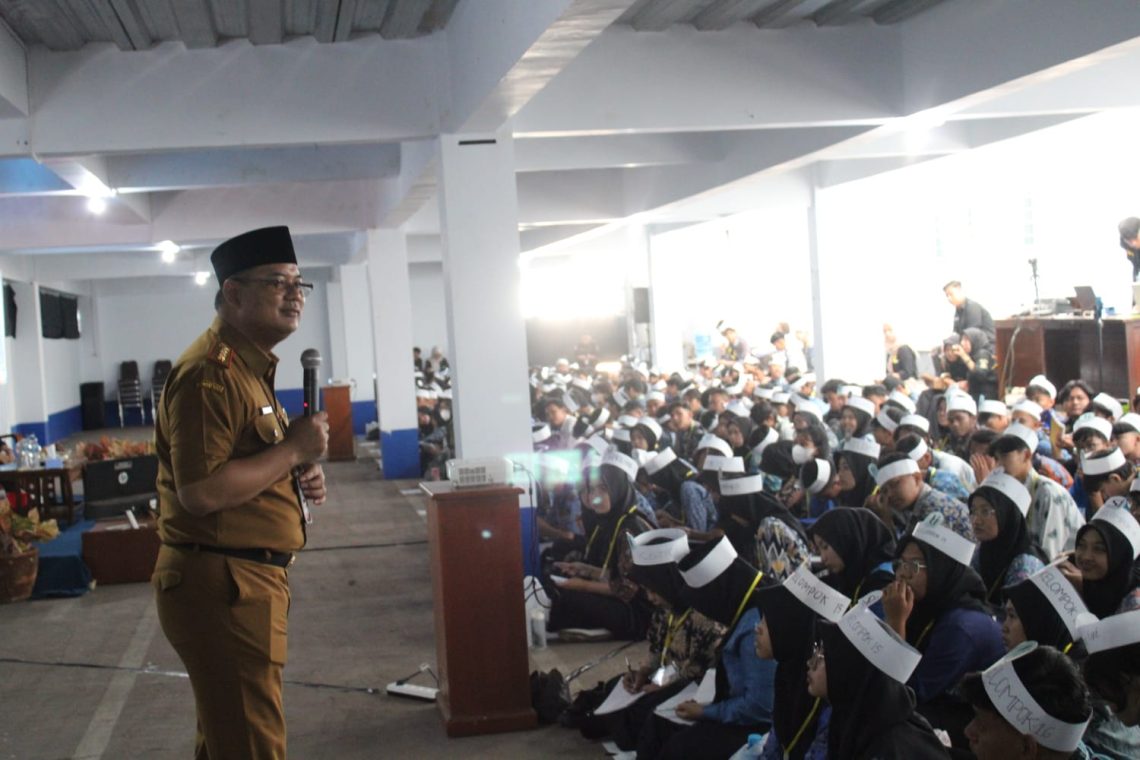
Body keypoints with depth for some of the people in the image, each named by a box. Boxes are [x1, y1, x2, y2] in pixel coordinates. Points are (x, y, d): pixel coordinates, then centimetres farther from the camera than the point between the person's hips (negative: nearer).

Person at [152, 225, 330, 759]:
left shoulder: (249, 368, 17)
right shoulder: (210, 373, -18)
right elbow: (202, 492, -27)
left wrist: (298, 481, 8)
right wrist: (293, 449, -18)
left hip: (248, 580, 11)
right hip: (222, 585, -11)